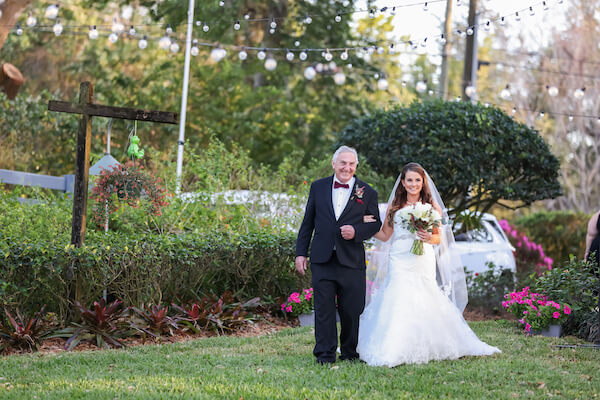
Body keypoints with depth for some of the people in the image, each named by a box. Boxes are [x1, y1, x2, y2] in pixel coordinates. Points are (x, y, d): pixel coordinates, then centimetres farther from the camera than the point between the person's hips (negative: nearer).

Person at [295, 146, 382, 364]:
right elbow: (308, 222, 12)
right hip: (322, 260, 1)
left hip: (352, 261, -1)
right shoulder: (318, 187, 9)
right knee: (323, 309, -1)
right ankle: (325, 354, 4)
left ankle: (350, 352, 18)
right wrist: (300, 253, 7)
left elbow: (376, 224, 8)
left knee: (351, 310, 4)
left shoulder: (367, 192, 5)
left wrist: (356, 231, -12)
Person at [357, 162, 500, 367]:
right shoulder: (394, 206, 12)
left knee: (424, 303, -8)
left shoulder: (432, 206, 9)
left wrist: (429, 238, -10)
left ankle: (426, 348, 2)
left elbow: (439, 238, 12)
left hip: (423, 262, -1)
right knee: (399, 302, -11)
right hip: (400, 263, 1)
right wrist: (368, 224, -1)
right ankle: (396, 350, -8)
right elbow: (385, 235, 13)